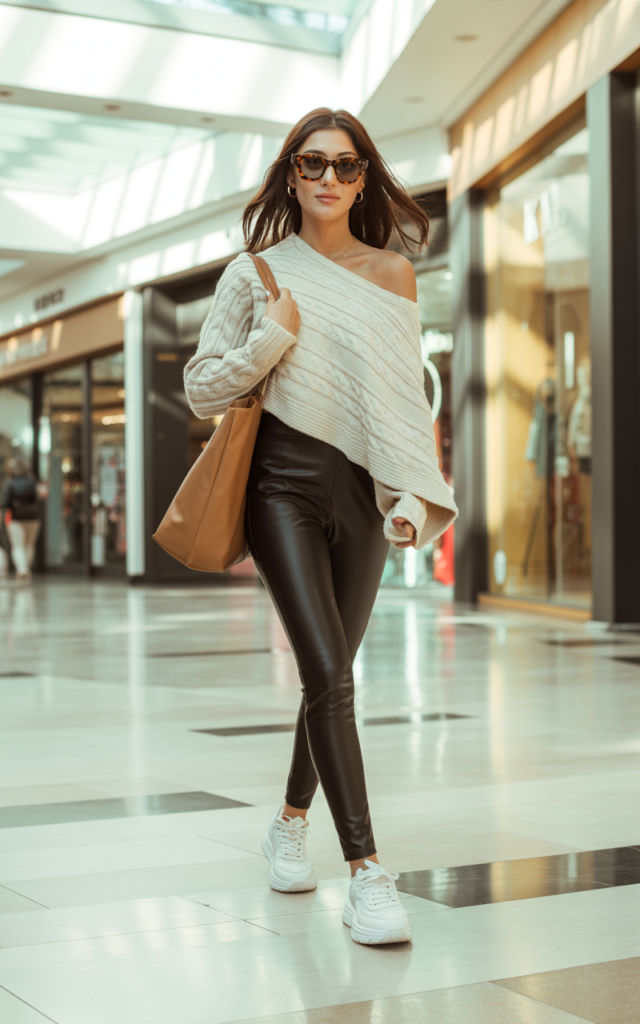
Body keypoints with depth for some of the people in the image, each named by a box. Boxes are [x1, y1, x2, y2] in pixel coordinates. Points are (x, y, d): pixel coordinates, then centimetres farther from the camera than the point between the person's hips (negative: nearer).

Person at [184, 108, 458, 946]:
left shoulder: (392, 275, 11)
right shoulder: (257, 272, 5)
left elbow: (408, 396, 10)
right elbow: (202, 389, 6)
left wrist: (414, 494, -1)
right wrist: (270, 339, -9)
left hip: (360, 490, 3)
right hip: (284, 483, -3)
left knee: (332, 671, 8)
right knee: (327, 670, -15)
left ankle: (292, 822, 33)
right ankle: (367, 870, -15)